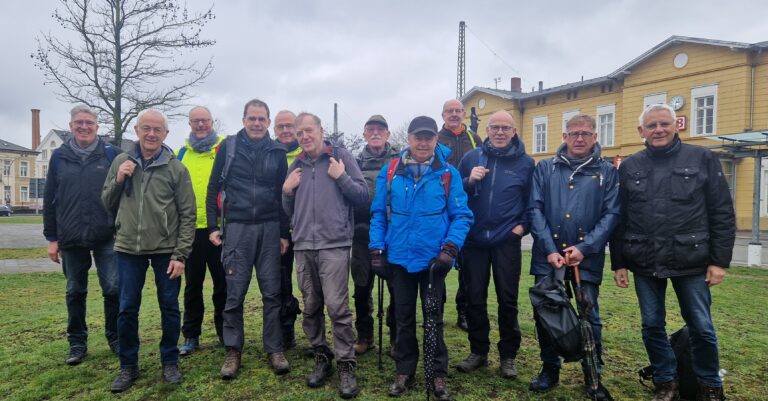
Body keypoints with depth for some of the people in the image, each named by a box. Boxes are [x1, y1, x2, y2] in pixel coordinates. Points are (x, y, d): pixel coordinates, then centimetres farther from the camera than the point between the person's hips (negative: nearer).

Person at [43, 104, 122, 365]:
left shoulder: (112, 154, 0)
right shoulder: (59, 157, 6)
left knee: (113, 289, 1)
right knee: (75, 292, 11)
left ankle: (115, 338, 18)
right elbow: (50, 200, 8)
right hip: (71, 238, 2)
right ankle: (77, 342, 25)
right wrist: (51, 238, 5)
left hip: (107, 237, -2)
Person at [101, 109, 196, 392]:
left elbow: (188, 215, -4)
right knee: (127, 310, 8)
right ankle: (128, 366, 25)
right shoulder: (121, 162, 5)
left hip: (166, 250, -2)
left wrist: (181, 254, -9)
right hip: (128, 248, 2)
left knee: (170, 308, 7)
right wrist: (118, 180, -7)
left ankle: (170, 362, 24)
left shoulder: (176, 169, -3)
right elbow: (107, 204, 11)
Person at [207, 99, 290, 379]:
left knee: (272, 292, 4)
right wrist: (213, 226, 0)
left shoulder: (277, 152, 7)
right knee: (235, 292, 3)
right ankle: (233, 351, 16)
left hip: (269, 228, 1)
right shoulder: (228, 147, 4)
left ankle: (274, 349, 14)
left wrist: (285, 233, 5)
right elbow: (214, 188, 6)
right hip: (237, 227, -1)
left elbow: (283, 195, 9)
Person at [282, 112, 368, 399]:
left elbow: (363, 196, 0)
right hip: (303, 246, 5)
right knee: (311, 307, 10)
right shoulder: (296, 166, 16)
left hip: (334, 244, -5)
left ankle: (346, 365, 3)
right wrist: (287, 190, 3)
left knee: (337, 306, -9)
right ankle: (321, 358, 24)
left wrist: (341, 177, -12)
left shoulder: (341, 157, 3)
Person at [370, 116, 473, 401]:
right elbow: (378, 214, 4)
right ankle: (404, 371, 30)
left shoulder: (449, 174, -4)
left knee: (433, 317, 11)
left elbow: (461, 215, -5)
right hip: (399, 258, 2)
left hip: (434, 259, -1)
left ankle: (438, 374, 26)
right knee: (403, 317, 15)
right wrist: (377, 250, -2)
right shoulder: (389, 173, 1)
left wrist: (450, 249, -15)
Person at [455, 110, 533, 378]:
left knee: (507, 300, 6)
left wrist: (523, 225, -3)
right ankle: (478, 351, 25)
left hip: (507, 242, -1)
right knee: (474, 299, 8)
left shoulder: (525, 162, 1)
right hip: (474, 240, 1)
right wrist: (469, 181, -14)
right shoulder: (471, 158, 2)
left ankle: (508, 355, 22)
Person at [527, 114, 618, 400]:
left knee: (589, 318, 6)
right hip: (547, 256, 1)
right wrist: (549, 249, -11)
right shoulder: (545, 168, 6)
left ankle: (593, 378, 24)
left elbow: (611, 215, -2)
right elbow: (535, 209, -1)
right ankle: (550, 370, 27)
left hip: (587, 258, -1)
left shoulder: (607, 172, 5)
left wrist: (584, 248, -14)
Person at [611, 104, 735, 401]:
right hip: (644, 263, 2)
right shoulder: (629, 167, 5)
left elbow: (722, 214, -1)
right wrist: (618, 262, 4)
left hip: (691, 261, -1)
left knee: (701, 327, 8)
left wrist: (720, 260, -5)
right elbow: (619, 219, 6)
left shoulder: (703, 159, 0)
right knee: (652, 326, 9)